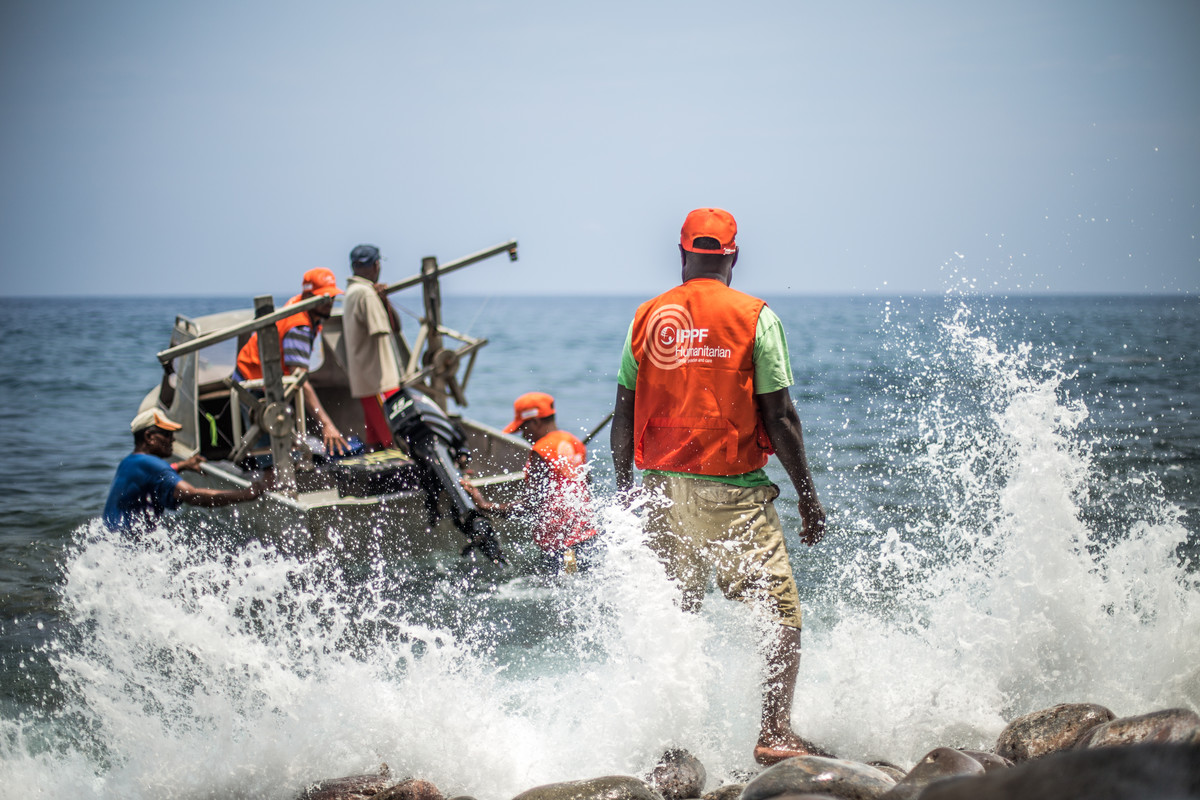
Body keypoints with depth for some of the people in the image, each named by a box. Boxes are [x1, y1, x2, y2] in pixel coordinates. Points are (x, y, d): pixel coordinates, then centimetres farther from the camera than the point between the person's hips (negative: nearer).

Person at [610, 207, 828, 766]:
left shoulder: (647, 317, 6)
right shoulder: (754, 317, -5)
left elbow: (624, 416, 8)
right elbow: (778, 416, -8)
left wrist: (624, 492, 16)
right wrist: (807, 494, -1)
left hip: (662, 489, 5)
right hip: (731, 491, -4)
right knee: (781, 611, -1)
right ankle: (774, 734, -12)